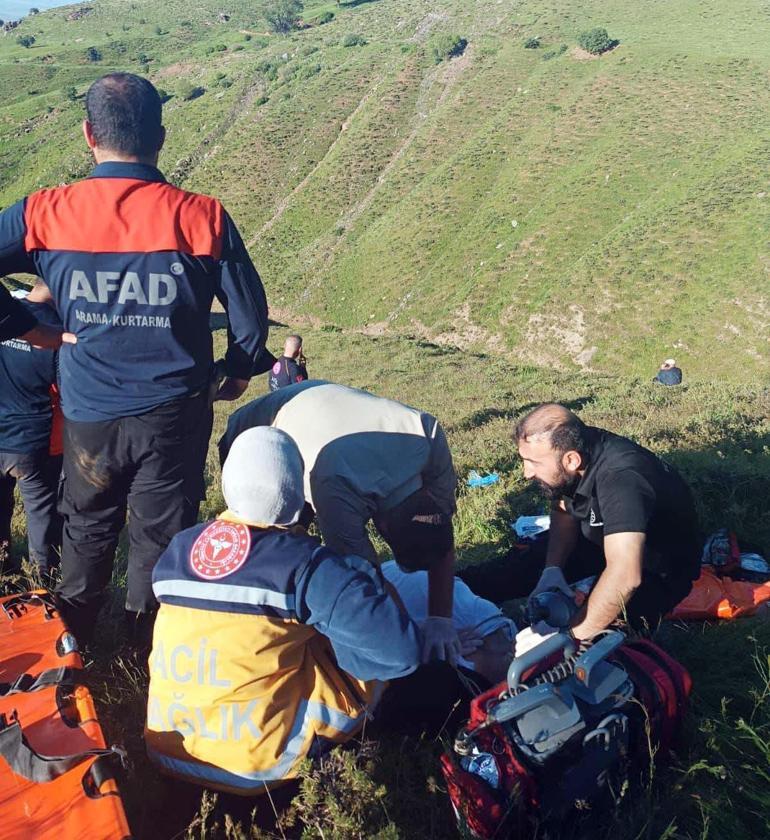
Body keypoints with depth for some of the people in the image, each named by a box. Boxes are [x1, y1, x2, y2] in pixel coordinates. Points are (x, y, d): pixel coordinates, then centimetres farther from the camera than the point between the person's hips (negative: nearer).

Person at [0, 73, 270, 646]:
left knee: (87, 528, 24)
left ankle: (70, 644, 44)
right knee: (161, 535, 15)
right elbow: (250, 313, -6)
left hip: (89, 411, 2)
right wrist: (240, 372, 12)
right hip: (174, 411, -2)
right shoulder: (202, 217, -13)